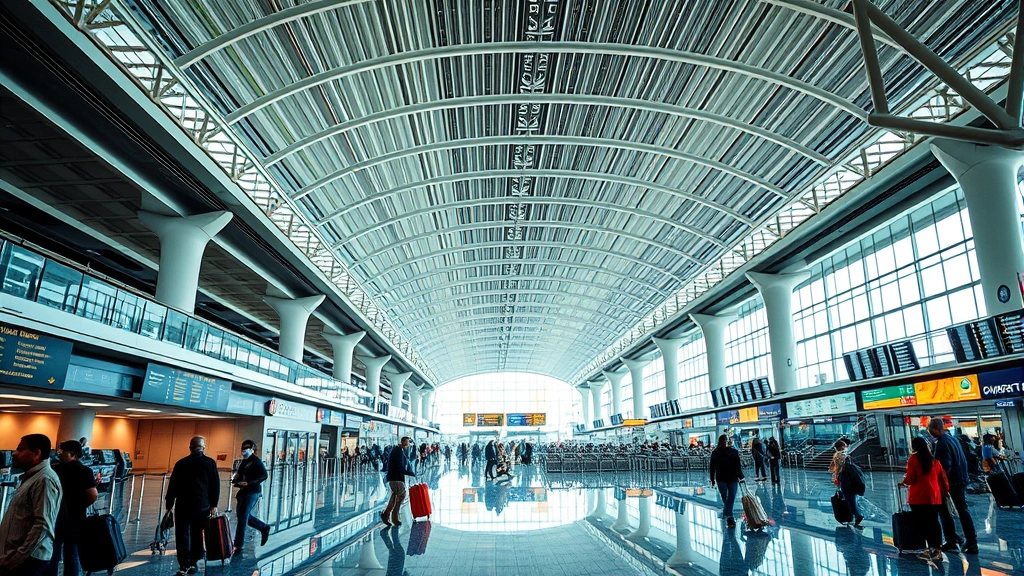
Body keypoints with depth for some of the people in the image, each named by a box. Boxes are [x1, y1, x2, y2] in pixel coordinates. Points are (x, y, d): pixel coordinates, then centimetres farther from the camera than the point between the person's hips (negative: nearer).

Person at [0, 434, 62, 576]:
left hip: (27, 559, -9)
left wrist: (17, 558, -21)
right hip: (13, 557, 9)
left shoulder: (45, 479, -17)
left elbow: (43, 525, -24)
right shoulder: (33, 477, 16)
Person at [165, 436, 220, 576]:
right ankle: (194, 563, 15)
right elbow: (215, 485, -1)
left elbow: (172, 486, 0)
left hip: (183, 505, -1)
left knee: (183, 535, 2)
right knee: (197, 534, 12)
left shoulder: (181, 463, -2)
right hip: (203, 506, 1)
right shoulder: (210, 463, -1)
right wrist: (213, 505, 5)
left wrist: (169, 505, 8)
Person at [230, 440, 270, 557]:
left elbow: (264, 476, -20)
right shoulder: (243, 462, 13)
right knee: (243, 516, 15)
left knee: (242, 518, -7)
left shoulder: (256, 461, -12)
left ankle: (238, 547, 1)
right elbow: (239, 474, 24)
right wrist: (235, 480, 2)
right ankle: (264, 528, 33)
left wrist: (249, 483, -27)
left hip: (252, 492, -9)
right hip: (243, 492, 9)